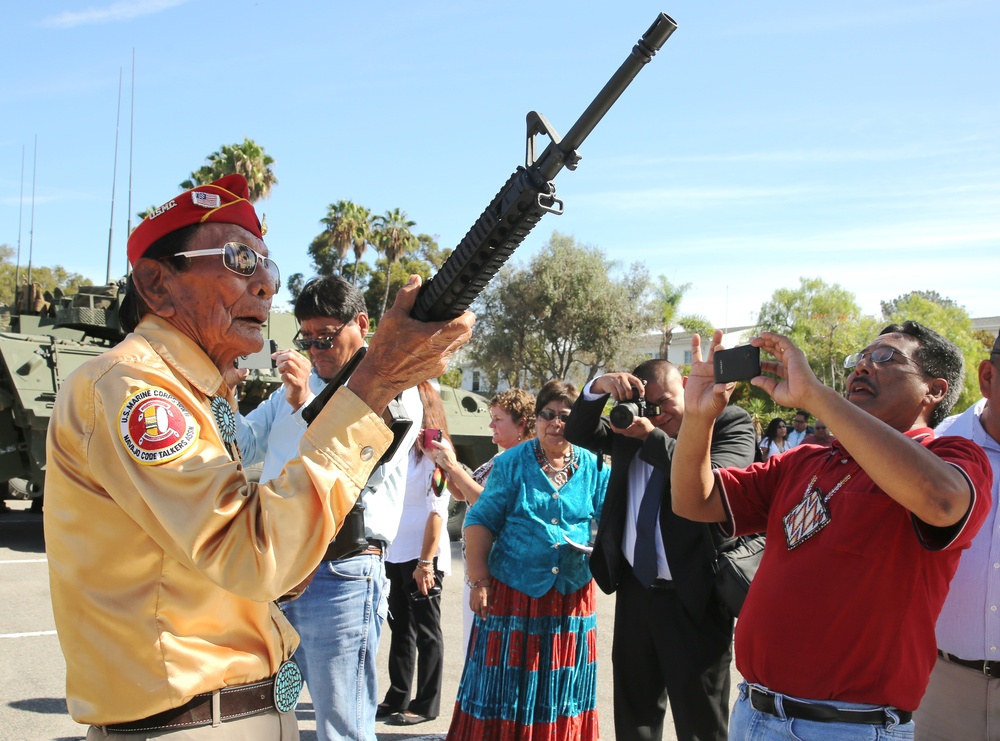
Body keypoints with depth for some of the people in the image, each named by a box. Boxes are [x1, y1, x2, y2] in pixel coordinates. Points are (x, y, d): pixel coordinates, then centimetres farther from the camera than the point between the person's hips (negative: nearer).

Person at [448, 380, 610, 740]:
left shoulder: (594, 468, 3)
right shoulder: (512, 463, -3)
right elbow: (482, 521, -3)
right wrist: (479, 580, -9)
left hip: (571, 597, 2)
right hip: (513, 591, -2)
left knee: (561, 690, 11)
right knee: (504, 689, 4)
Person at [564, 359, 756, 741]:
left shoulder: (730, 422, -7)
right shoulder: (633, 426, 9)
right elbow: (579, 433, 11)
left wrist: (653, 436, -21)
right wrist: (598, 388, -7)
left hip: (693, 595, -6)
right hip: (634, 589, 6)